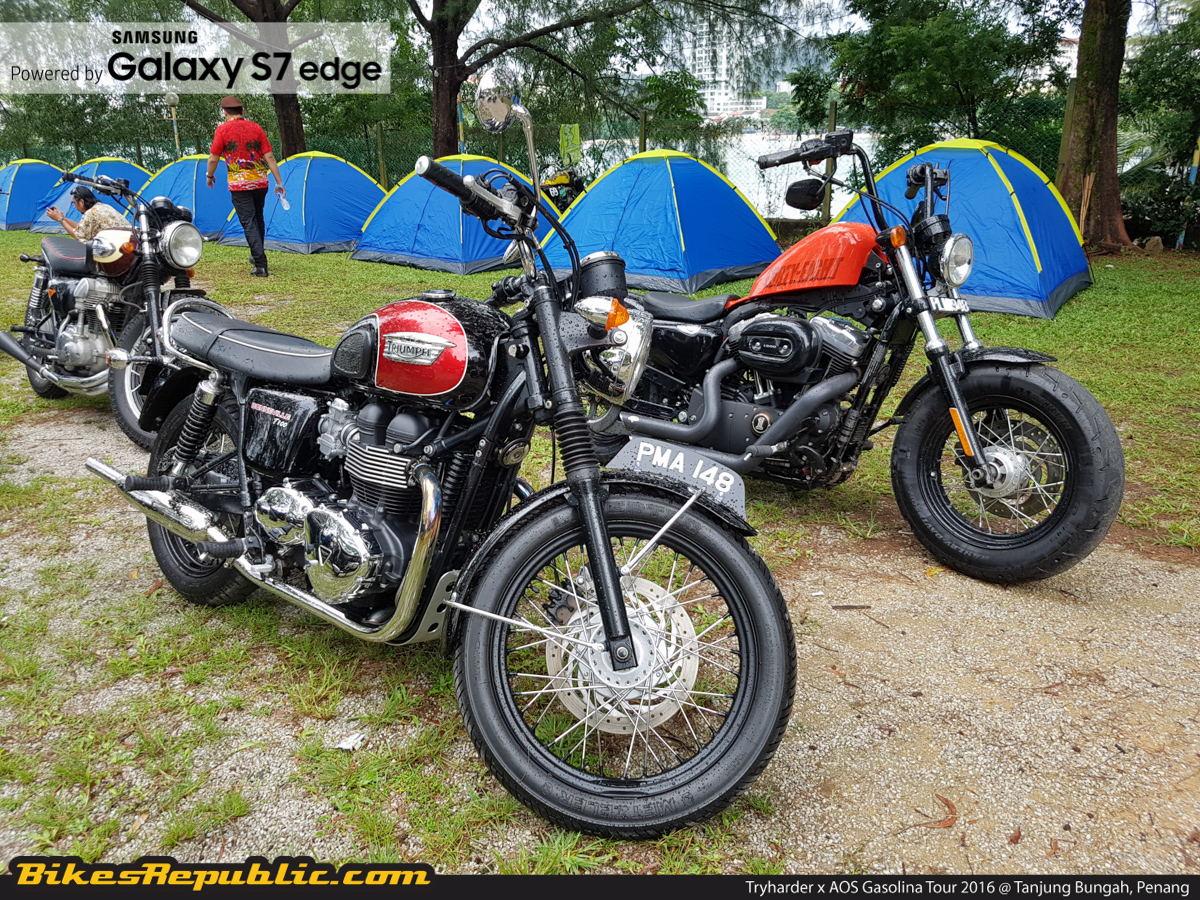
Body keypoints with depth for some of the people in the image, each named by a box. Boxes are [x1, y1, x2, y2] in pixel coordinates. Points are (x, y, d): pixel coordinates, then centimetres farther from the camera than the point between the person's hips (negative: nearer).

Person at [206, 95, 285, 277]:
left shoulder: (223, 129, -4)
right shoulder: (256, 128, 5)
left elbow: (213, 159, -3)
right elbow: (269, 157, 0)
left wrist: (210, 176, 15)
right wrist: (279, 182, 2)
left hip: (239, 185, -4)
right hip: (260, 182, 4)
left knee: (249, 223, -3)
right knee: (258, 219, 20)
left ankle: (260, 265, -11)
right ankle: (256, 256, 35)